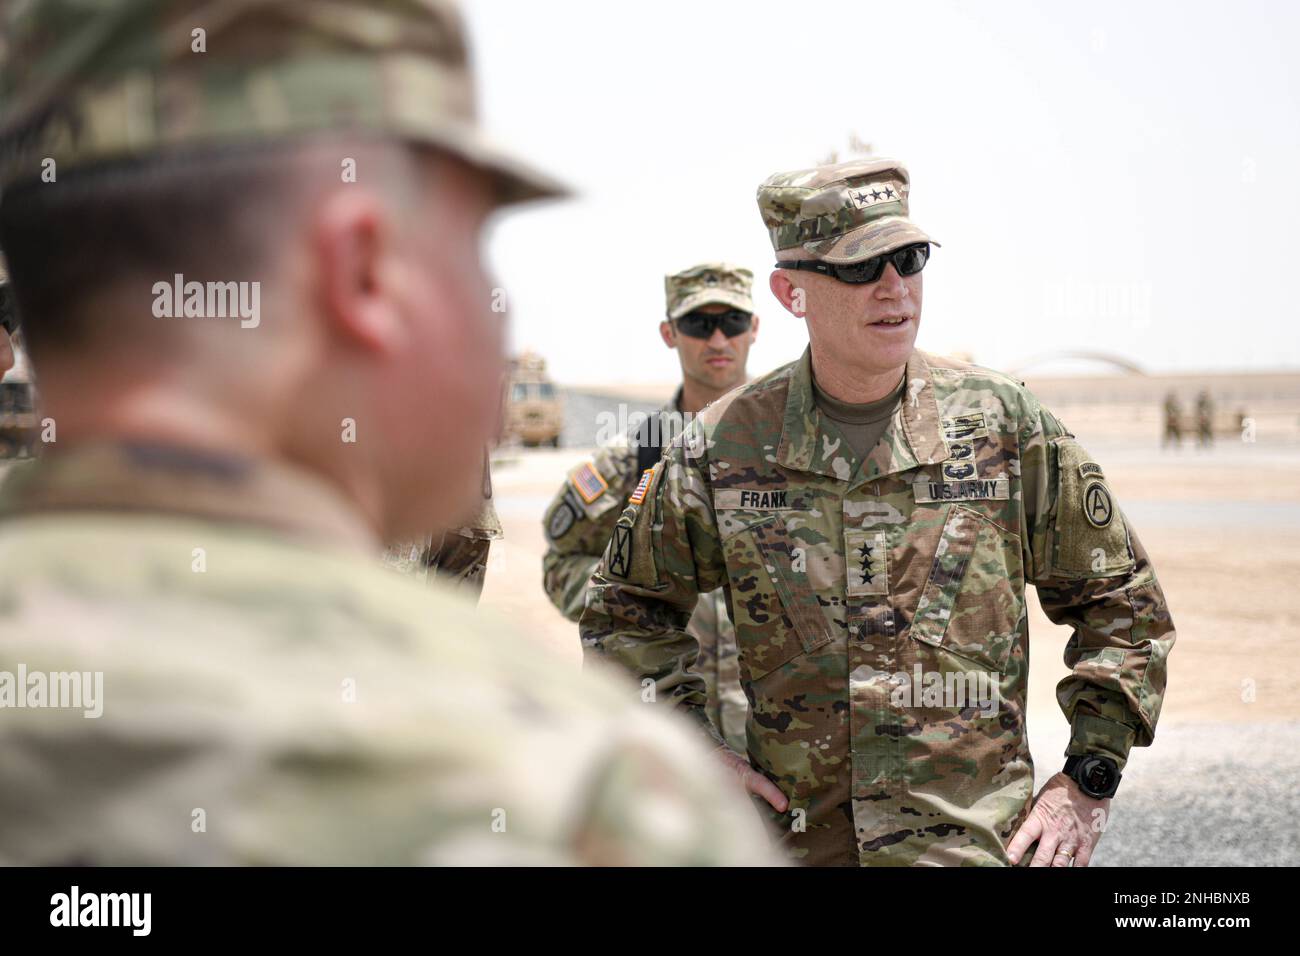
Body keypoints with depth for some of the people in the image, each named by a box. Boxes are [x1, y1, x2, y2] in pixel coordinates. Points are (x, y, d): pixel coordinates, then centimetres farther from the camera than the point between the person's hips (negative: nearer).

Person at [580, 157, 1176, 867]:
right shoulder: (721, 447, -2)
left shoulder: (1003, 422, -2)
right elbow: (626, 610, 13)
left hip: (982, 839, 0)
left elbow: (1120, 600, 7)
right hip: (799, 840, 1)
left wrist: (1088, 780, 2)